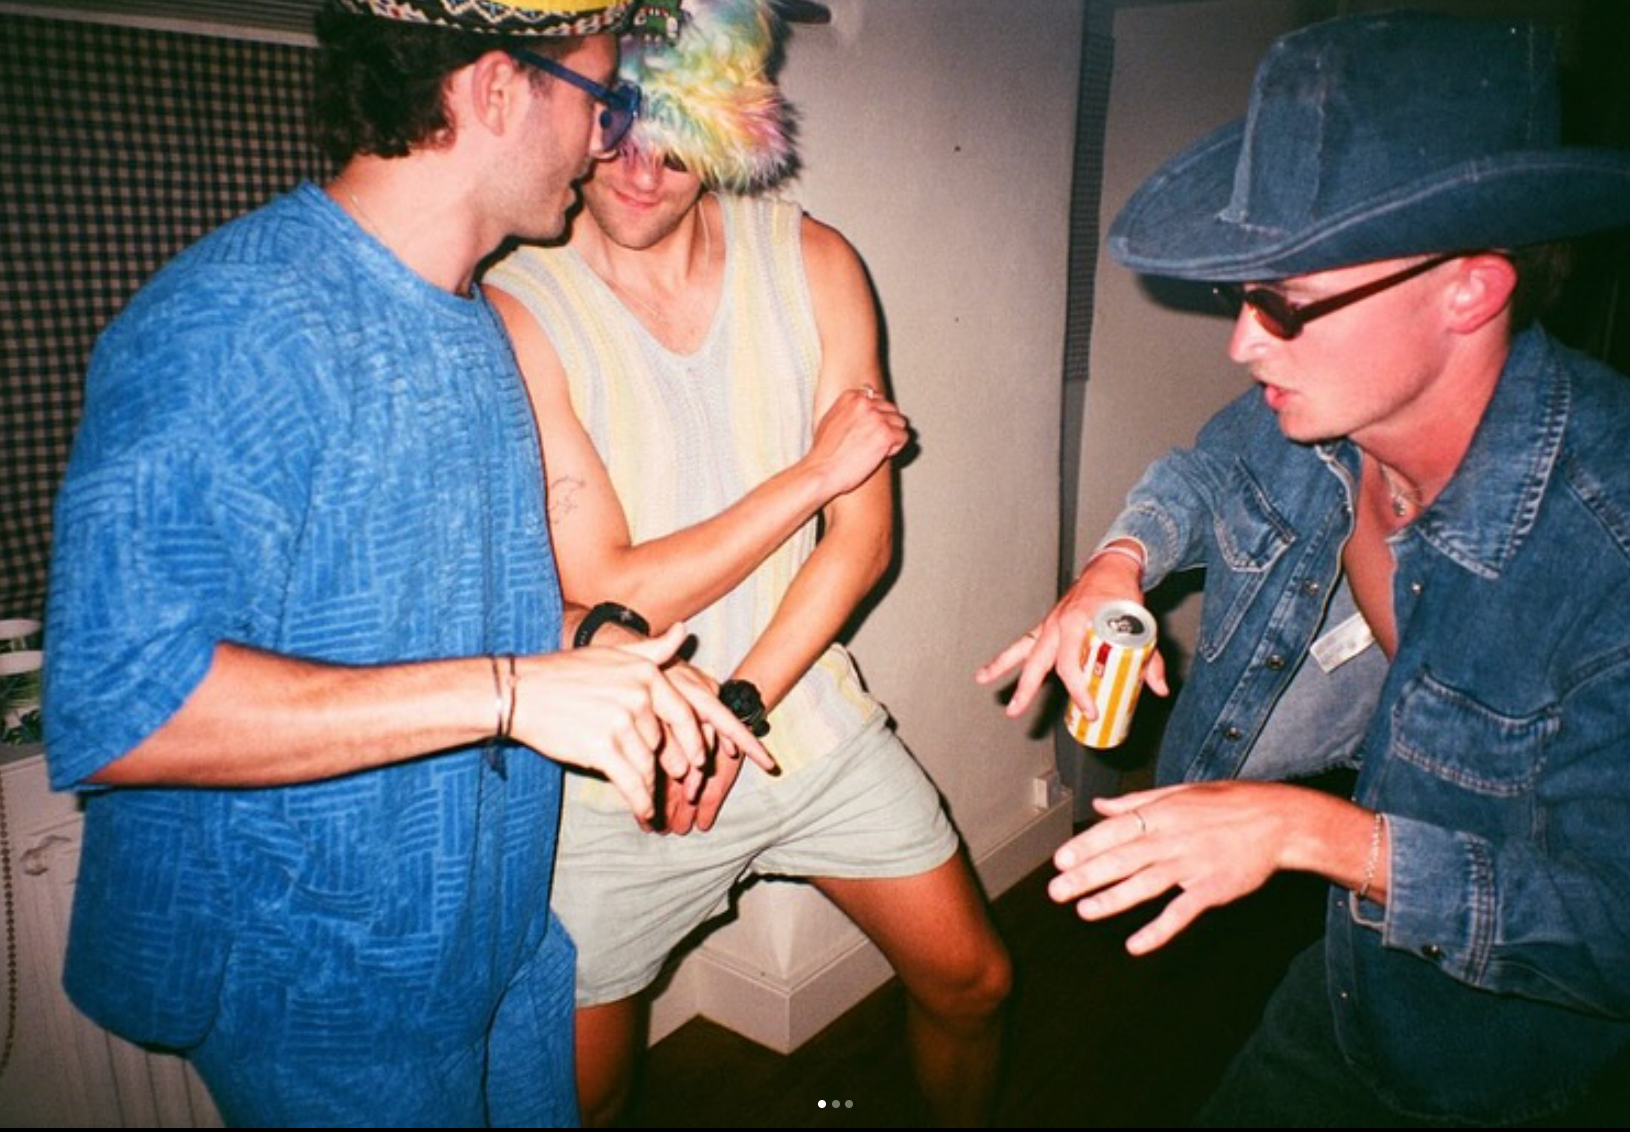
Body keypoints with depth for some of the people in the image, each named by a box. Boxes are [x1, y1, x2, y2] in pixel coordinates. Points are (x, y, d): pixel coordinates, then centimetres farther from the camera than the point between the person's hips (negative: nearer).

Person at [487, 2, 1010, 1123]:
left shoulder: (815, 263, -4)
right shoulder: (515, 308, -15)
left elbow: (865, 537, -5)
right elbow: (612, 593, -18)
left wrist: (738, 708, -15)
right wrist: (813, 472, -16)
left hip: (811, 722, 4)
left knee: (970, 982, 18)